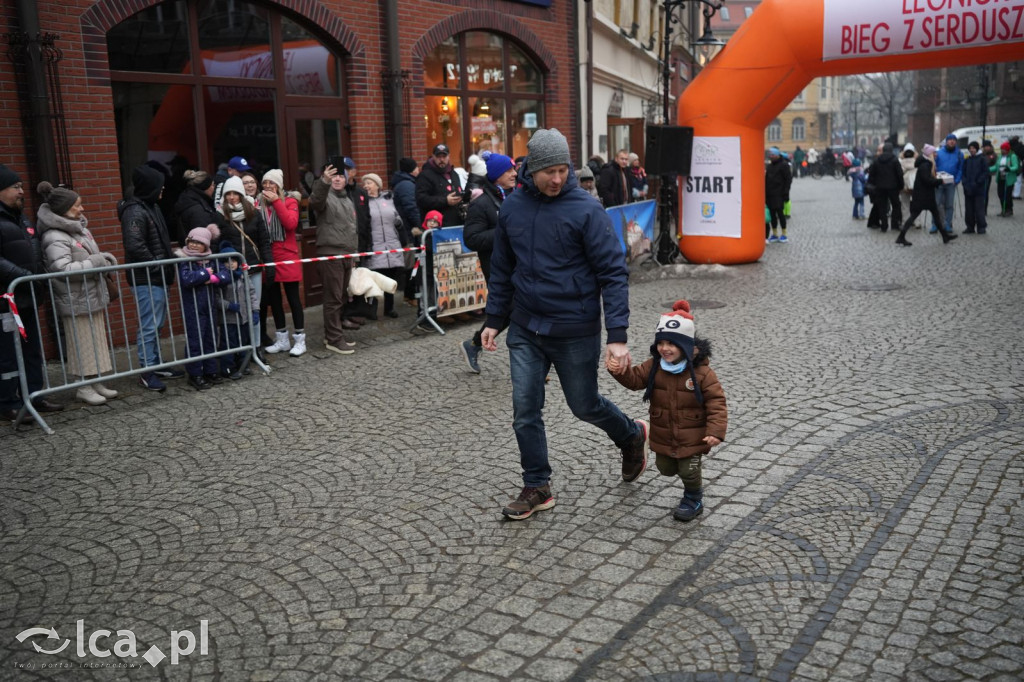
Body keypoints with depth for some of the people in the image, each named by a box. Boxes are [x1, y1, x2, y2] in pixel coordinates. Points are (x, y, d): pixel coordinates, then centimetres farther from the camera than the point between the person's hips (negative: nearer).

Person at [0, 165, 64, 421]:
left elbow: (34, 254, 26)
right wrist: (26, 276, -24)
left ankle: (33, 396, 24)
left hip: (28, 297, 9)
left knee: (34, 350, 14)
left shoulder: (21, 218, 17)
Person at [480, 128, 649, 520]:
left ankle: (632, 436, 42)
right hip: (525, 329, 4)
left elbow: (613, 273, -14)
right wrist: (494, 320, 12)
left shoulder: (586, 210, -13)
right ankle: (537, 488, 22)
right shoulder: (512, 207, 1)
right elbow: (502, 269, 12)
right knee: (525, 411, 4)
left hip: (576, 331, -4)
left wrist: (617, 336, -20)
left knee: (584, 405, 11)